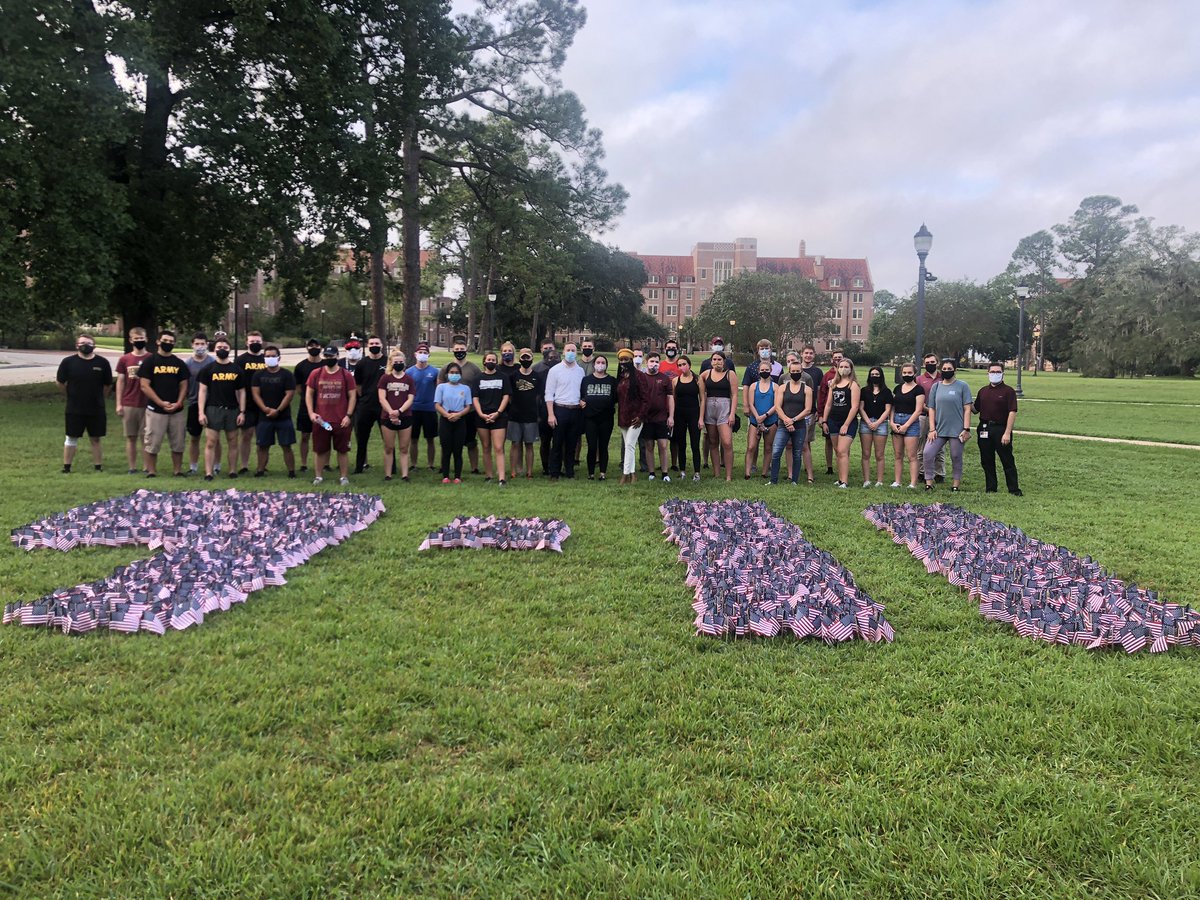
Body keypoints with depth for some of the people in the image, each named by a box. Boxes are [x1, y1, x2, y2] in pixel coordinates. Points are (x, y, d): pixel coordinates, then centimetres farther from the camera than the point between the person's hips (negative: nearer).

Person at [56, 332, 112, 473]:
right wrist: (72, 395, 10)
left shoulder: (102, 362, -2)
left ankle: (99, 467, 15)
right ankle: (66, 468, 15)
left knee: (95, 439, 8)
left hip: (96, 409, 1)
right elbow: (60, 383, 5)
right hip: (74, 409, -1)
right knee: (71, 439, 7)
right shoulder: (68, 362, -5)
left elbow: (107, 385, 7)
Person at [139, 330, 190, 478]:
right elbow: (145, 386, -5)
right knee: (153, 443, 0)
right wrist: (161, 403, -13)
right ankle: (151, 472, 10)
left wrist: (178, 403, -7)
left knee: (178, 444, 6)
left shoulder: (180, 363, 10)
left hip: (177, 411, 3)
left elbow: (184, 386, 9)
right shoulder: (150, 362, 1)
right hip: (155, 410, -3)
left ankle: (178, 471, 15)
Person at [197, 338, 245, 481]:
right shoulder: (208, 369, 3)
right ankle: (208, 473, -2)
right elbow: (202, 391, 1)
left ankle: (232, 470, 17)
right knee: (211, 442, -4)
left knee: (232, 442, 7)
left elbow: (241, 392, 10)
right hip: (213, 409, -2)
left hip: (232, 410, 2)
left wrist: (242, 412, 2)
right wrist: (201, 412, -8)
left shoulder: (237, 369, 9)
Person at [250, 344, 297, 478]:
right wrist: (266, 409, -12)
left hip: (283, 417, -2)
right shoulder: (258, 375, 7)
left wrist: (278, 411, -14)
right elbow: (255, 394, 2)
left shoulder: (287, 375, -1)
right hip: (264, 417, 2)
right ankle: (260, 470, 13)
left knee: (286, 446, -2)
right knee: (263, 445, 5)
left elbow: (289, 394, -7)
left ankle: (292, 471, 2)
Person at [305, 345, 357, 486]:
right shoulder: (316, 374, 3)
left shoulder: (346, 375, -1)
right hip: (320, 420, 2)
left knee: (342, 450, 5)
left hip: (341, 420, -1)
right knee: (320, 449, 9)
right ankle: (319, 476, 21)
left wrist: (348, 415, -7)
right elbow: (309, 394, 8)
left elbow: (352, 396, 1)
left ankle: (344, 477, 13)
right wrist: (311, 412, -3)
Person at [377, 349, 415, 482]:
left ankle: (404, 475, 7)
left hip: (405, 418, 1)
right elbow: (382, 398, -4)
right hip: (387, 418, -1)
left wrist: (399, 411, -14)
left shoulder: (409, 379, 7)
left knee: (404, 449, 4)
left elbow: (410, 399, 1)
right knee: (388, 448, 4)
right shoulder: (385, 378, 3)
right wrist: (391, 413, -15)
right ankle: (387, 475, 10)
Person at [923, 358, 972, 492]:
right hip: (939, 429, 3)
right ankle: (929, 483, 0)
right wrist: (932, 429, 0)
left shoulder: (962, 386, 0)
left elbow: (967, 409, -2)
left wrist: (966, 429, -8)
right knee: (928, 453, -9)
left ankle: (956, 485, 17)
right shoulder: (936, 387, 9)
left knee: (956, 457, 5)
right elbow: (931, 409, 8)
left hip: (957, 430, -3)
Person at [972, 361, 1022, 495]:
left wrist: (1007, 433, -18)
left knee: (1007, 461, -2)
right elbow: (976, 409, 17)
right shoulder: (983, 391, 12)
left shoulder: (1008, 391, -4)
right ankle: (990, 488, 19)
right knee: (987, 461, 10)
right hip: (984, 429, 5)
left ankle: (1014, 489, 3)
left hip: (1001, 429, -5)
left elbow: (1012, 412, -10)